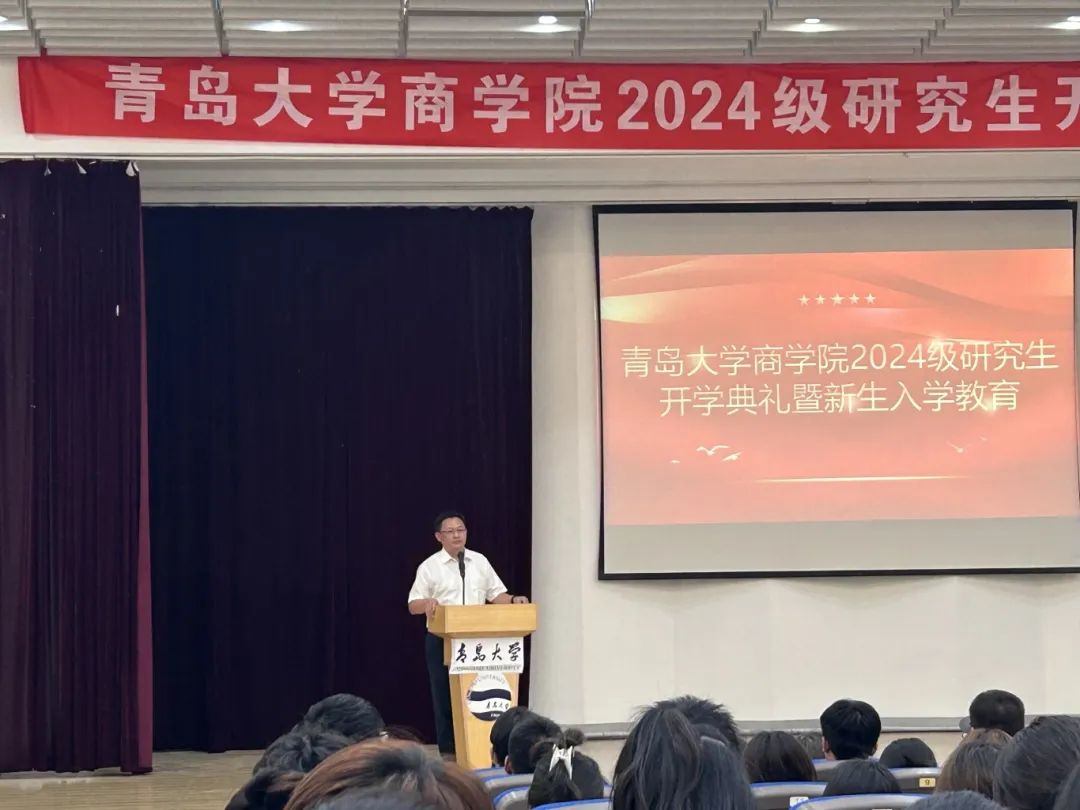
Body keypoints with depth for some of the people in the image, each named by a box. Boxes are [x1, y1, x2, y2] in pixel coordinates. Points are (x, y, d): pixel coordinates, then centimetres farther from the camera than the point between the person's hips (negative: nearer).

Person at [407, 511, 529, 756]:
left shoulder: (480, 561, 10)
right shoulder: (429, 567, 0)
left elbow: (496, 595, 10)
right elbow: (413, 605, -3)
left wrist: (513, 600, -11)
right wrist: (427, 603, -26)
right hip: (442, 640, -3)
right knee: (445, 696, 1)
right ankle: (448, 752, 7)